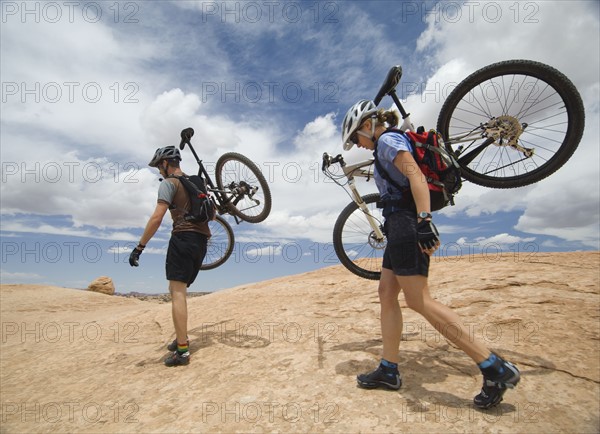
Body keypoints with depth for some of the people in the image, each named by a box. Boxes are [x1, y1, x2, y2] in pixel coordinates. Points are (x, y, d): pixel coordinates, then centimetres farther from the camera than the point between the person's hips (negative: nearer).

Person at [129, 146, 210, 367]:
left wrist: (139, 247, -13)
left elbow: (157, 218, -14)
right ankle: (181, 337, 25)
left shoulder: (169, 183, -3)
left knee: (177, 292, -7)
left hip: (183, 238, -8)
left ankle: (182, 351, -7)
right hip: (201, 241, 8)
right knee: (177, 289, 18)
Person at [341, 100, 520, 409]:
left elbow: (415, 175, -20)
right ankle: (389, 370, 15)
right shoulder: (388, 147, 25)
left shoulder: (388, 139, -3)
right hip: (400, 226, 10)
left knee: (419, 301, -11)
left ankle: (495, 368, -5)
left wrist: (423, 220, -30)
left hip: (405, 223, -10)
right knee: (386, 294, 8)